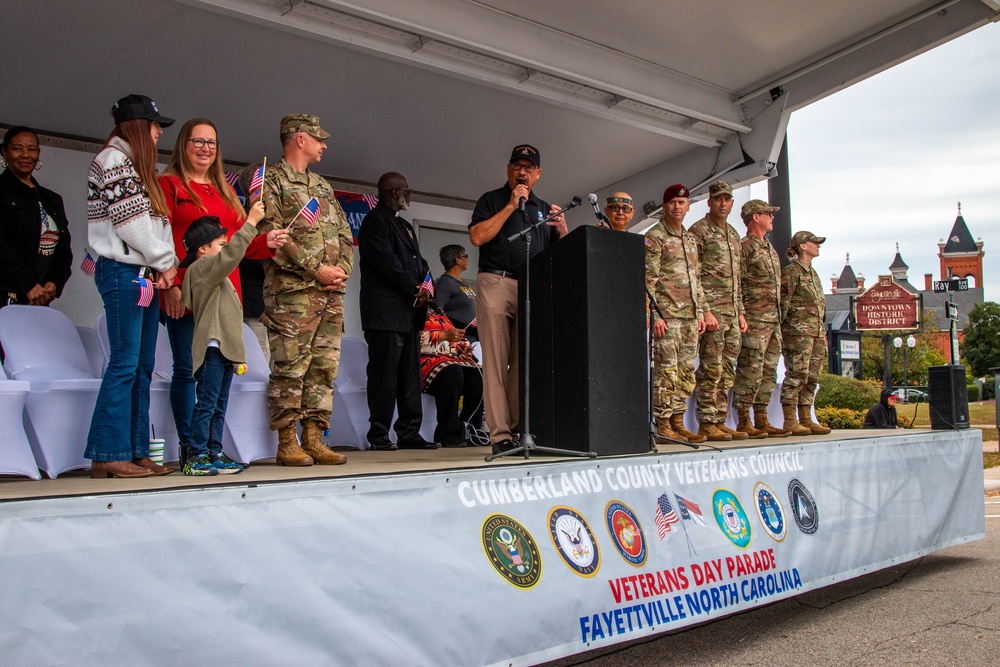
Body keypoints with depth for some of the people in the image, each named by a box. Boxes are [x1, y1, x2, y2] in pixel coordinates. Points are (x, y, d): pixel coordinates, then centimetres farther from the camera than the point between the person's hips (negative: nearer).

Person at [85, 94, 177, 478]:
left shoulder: (137, 166, 23)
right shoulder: (113, 160, -5)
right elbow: (131, 220, -13)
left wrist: (163, 266, 3)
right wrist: (165, 262, -6)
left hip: (146, 274, 9)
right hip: (124, 272, -9)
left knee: (143, 365, 6)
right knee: (125, 362, -10)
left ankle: (136, 452, 10)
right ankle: (108, 455, -6)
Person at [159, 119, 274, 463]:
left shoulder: (225, 191, 23)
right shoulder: (169, 185, 4)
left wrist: (269, 242, 3)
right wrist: (171, 284, -16)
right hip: (186, 295, -6)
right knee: (187, 369, -2)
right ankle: (188, 447, 6)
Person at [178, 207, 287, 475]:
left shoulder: (215, 274, 26)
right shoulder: (201, 268, -7)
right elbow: (231, 254, -22)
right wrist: (250, 223, -19)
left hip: (224, 347, 10)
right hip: (212, 347, -10)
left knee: (219, 405, 11)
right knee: (207, 403, -10)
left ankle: (214, 453, 15)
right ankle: (196, 458, -8)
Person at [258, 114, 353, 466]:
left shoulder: (323, 186, 24)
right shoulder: (271, 181, 1)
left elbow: (345, 235, 21)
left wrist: (342, 270, 2)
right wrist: (316, 269, -14)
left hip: (331, 293, 7)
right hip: (292, 291, -7)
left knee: (324, 367, 5)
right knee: (290, 368, -6)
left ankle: (313, 439, 11)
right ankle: (287, 443, 1)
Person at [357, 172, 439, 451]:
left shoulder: (404, 225, 25)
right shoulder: (375, 220, -4)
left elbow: (418, 261, 19)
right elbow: (386, 261, -14)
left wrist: (425, 286, -2)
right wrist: (414, 289, -11)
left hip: (409, 312, 9)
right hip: (386, 311, -9)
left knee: (410, 375, 8)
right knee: (384, 373, -7)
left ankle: (409, 433, 12)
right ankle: (379, 435, -2)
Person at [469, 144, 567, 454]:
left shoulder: (544, 208, 23)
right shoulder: (492, 199, 12)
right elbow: (477, 236, -5)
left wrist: (562, 230, -1)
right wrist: (510, 206, -4)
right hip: (496, 284, -4)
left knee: (525, 362, 1)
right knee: (497, 361, -7)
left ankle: (521, 428, 5)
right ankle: (500, 434, -8)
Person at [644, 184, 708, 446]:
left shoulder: (690, 239, 20)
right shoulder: (654, 237, -3)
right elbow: (649, 280, -9)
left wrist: (700, 311, 15)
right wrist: (656, 315, -16)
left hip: (690, 316, 7)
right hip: (667, 314, -7)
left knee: (686, 371, 7)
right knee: (666, 370, -8)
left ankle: (678, 423, 14)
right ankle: (662, 427, -4)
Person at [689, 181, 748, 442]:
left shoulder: (734, 234, 20)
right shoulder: (699, 231, -4)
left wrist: (740, 312, 16)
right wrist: (705, 310, -18)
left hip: (731, 313, 8)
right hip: (712, 310, -8)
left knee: (727, 371, 8)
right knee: (711, 369, -8)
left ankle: (720, 422, 13)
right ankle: (707, 423, -3)